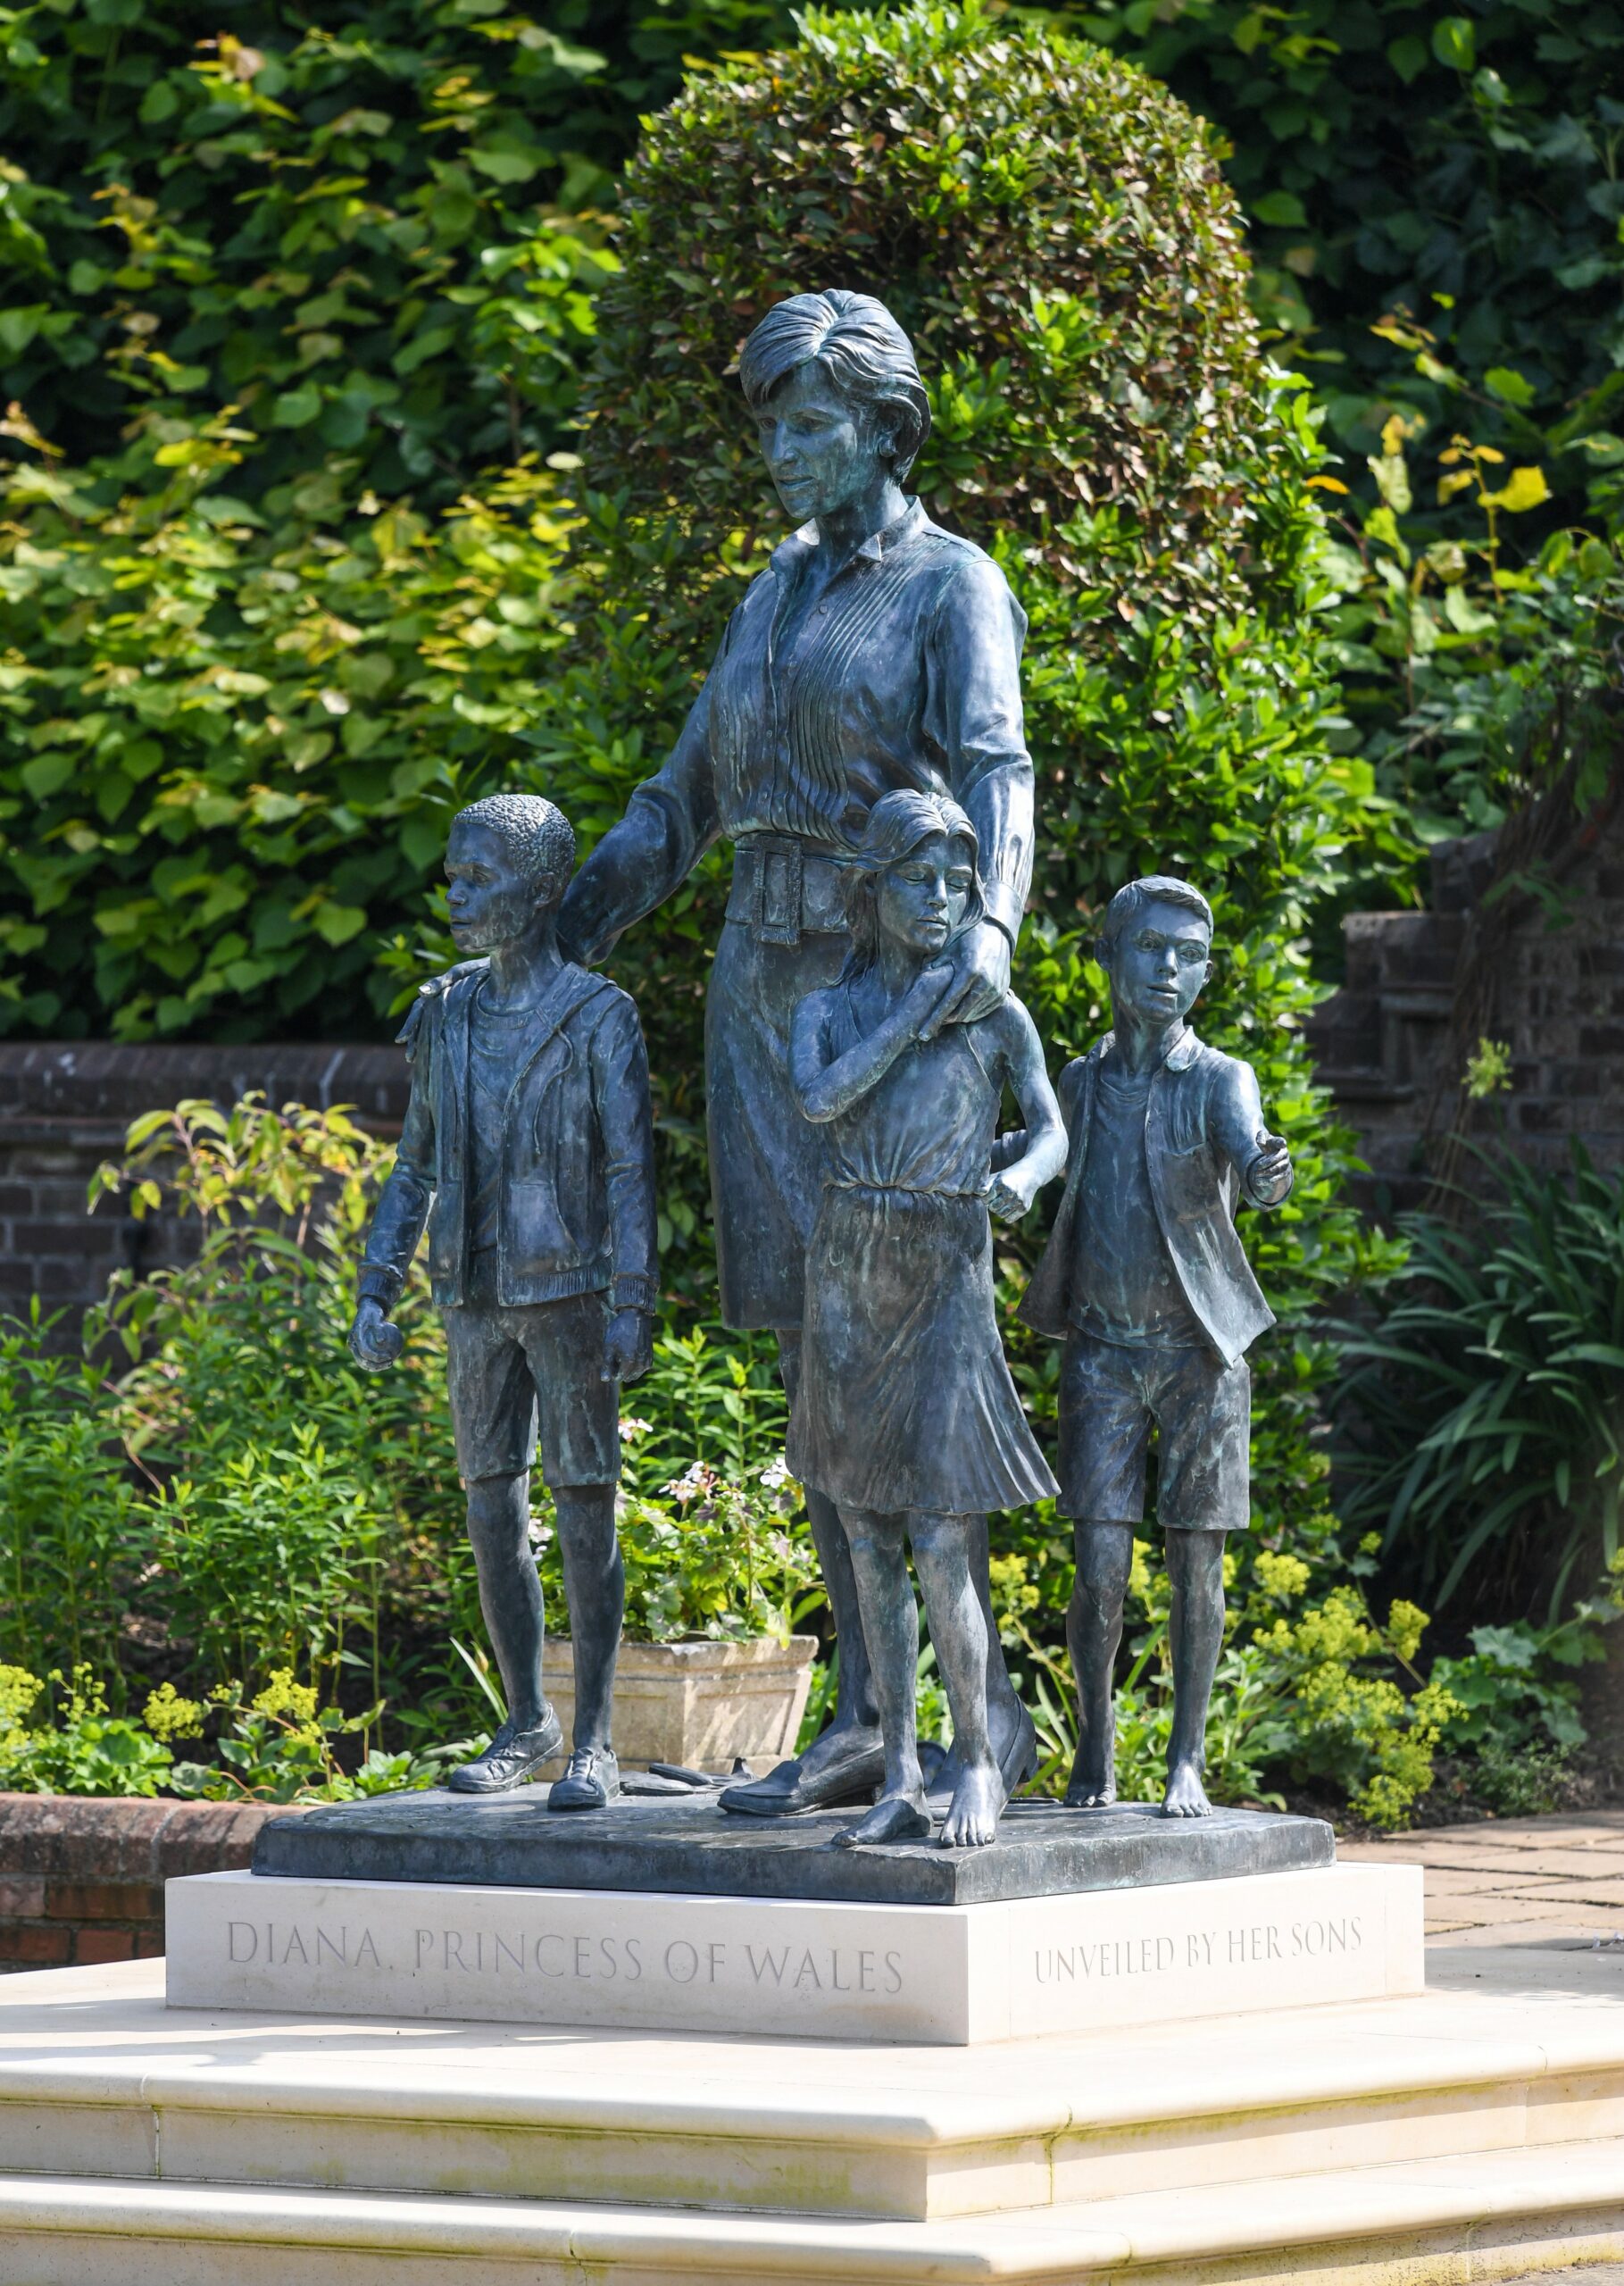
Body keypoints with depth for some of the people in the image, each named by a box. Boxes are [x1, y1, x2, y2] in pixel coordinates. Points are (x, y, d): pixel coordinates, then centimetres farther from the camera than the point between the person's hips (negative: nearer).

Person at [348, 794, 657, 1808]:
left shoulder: (599, 1017, -6)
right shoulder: (448, 1013, 9)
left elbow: (632, 1171, -10)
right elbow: (417, 1164, 15)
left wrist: (633, 1306, -17)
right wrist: (378, 1290, 8)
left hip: (571, 1296, -5)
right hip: (479, 1300, 5)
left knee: (585, 1511, -4)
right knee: (494, 1513, 7)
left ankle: (595, 1743, -1)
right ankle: (528, 1724, 18)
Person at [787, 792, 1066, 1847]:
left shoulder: (998, 1015, 5)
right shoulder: (830, 1011, 8)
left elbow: (1052, 1131, -1)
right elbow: (819, 1097, -10)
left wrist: (1019, 1180, -22)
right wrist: (911, 1017, -9)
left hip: (947, 1284, -3)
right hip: (846, 1283, 3)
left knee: (942, 1550, -10)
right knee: (871, 1545, 4)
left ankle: (978, 1764, 2)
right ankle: (901, 1781, 9)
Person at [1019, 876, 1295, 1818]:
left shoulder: (1221, 1081, -7)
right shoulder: (1080, 1083, 5)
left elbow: (1249, 1157, -29)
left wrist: (1267, 1176, -52)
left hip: (1201, 1352, -2)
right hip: (1103, 1353, 2)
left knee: (1197, 1564, 0)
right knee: (1101, 1566, -7)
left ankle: (1188, 1764, 9)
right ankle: (1095, 1751, 7)